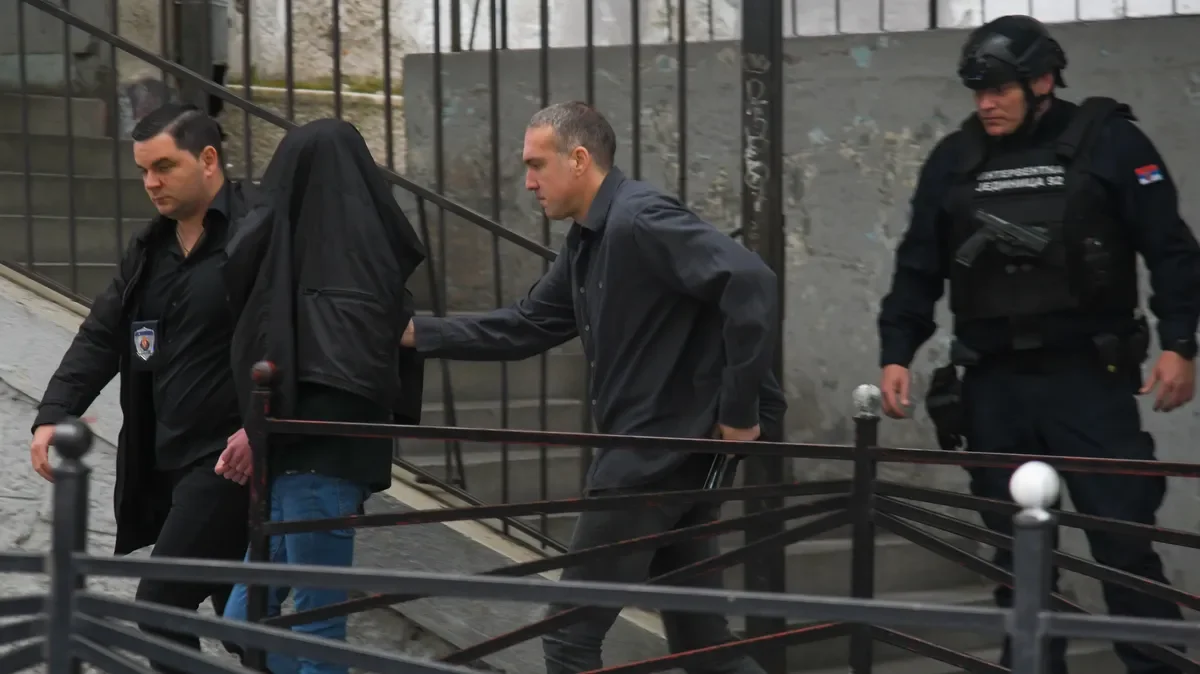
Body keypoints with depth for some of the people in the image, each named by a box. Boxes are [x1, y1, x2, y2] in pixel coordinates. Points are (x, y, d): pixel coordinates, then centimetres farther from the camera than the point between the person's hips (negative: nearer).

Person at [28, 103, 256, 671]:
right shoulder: (150, 250, 14)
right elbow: (101, 337, 12)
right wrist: (54, 415, -2)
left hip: (231, 454, -8)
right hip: (168, 460, 8)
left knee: (162, 606, -10)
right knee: (232, 604, 16)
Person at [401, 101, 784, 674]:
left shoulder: (640, 220, -17)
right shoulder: (588, 242, 14)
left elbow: (750, 283, -27)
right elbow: (523, 328, 20)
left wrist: (740, 410, -23)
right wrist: (416, 332, 13)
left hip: (658, 454, -10)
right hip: (666, 451, 10)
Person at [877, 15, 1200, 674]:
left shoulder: (1108, 141, -3)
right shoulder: (953, 159, 7)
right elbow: (919, 268, 12)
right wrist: (896, 354, 2)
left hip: (1088, 377, -3)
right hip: (993, 386, 4)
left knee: (1124, 540, -5)